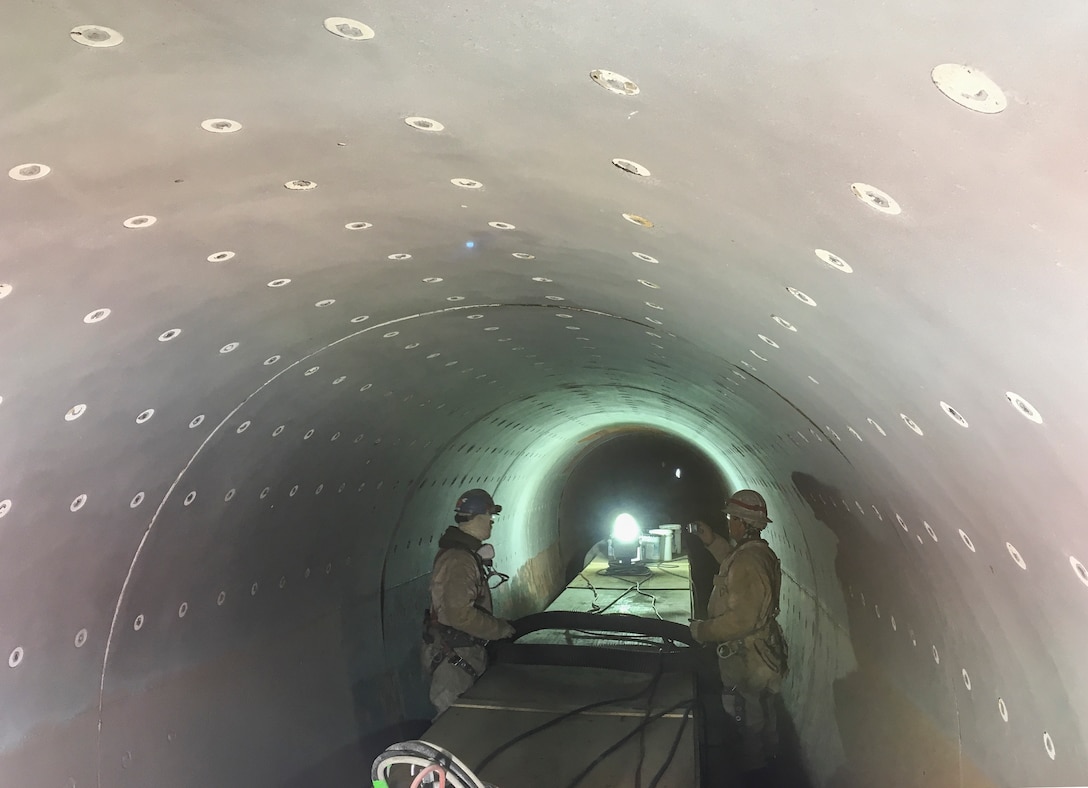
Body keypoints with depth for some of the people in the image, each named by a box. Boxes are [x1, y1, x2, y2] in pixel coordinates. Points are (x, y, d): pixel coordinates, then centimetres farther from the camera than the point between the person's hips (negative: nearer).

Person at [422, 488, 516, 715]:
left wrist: (495, 626, 15)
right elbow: (461, 615, -30)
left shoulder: (464, 552, 9)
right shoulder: (458, 560, -25)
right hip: (454, 655, -10)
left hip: (464, 649, 10)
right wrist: (500, 629, -17)